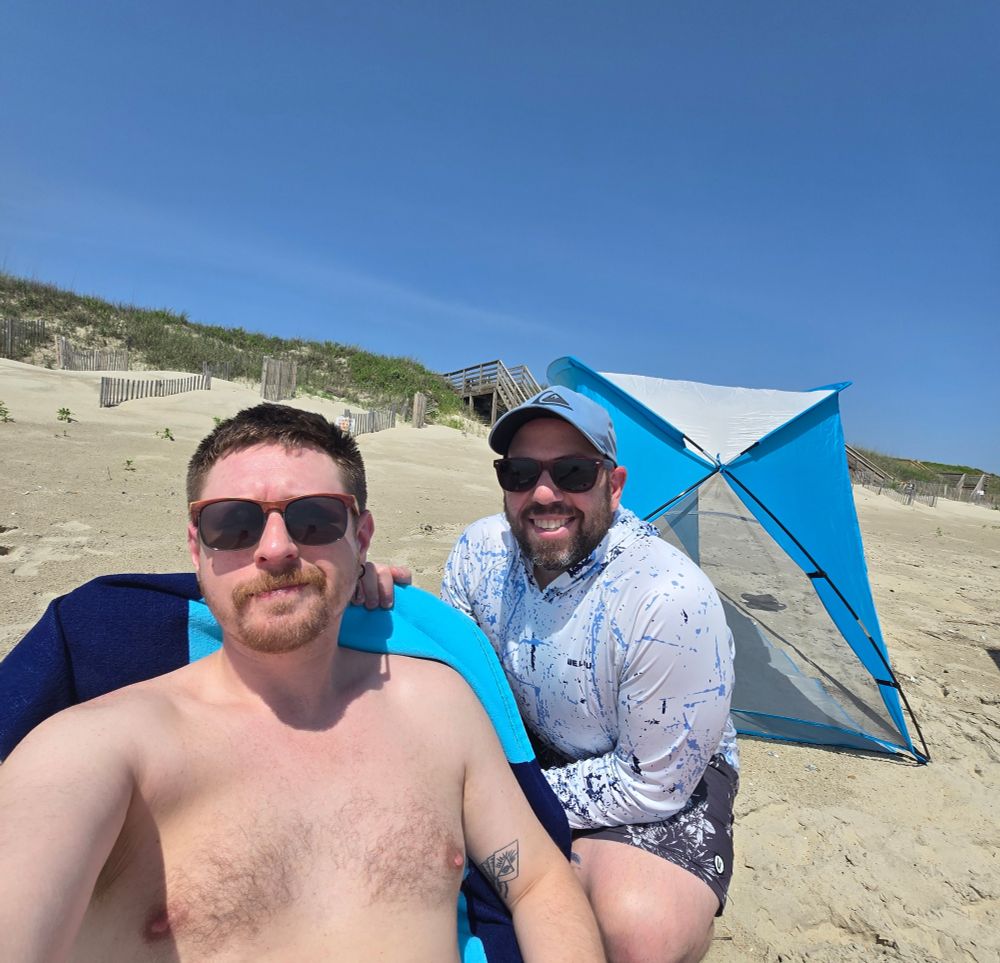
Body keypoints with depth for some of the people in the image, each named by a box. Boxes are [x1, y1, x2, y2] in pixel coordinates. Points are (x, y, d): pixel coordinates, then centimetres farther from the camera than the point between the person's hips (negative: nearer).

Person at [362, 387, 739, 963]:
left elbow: (653, 785, -20)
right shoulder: (482, 550, -14)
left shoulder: (671, 599, -30)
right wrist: (391, 612, -20)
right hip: (531, 748, 5)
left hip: (668, 778, -4)